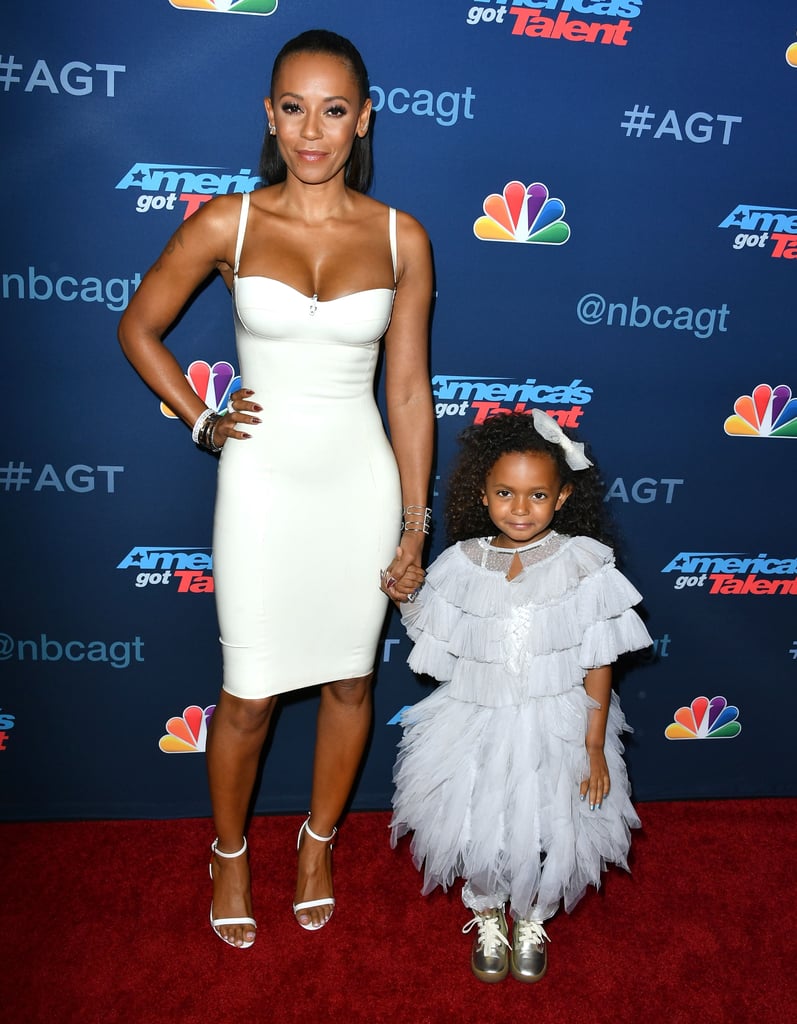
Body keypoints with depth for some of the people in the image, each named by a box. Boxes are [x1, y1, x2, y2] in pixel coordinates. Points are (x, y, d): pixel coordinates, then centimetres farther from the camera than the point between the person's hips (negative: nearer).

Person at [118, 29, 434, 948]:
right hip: (263, 483, -1)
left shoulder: (401, 239, -2)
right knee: (247, 696, 7)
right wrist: (203, 423, 0)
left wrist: (414, 526, 1)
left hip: (361, 482, 2)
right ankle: (229, 850, 36)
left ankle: (319, 840, 40)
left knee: (349, 680, 14)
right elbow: (138, 328, 8)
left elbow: (408, 390, 1)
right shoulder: (227, 224, -5)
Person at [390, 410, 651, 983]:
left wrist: (594, 749, -6)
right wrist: (404, 596, -9)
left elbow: (599, 663, -7)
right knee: (477, 833, 9)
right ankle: (488, 919, 43)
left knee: (546, 837, 8)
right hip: (478, 727, 2)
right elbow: (443, 652, 3)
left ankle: (533, 921, 44)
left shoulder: (582, 564, -11)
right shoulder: (461, 566, -6)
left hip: (555, 728, -1)